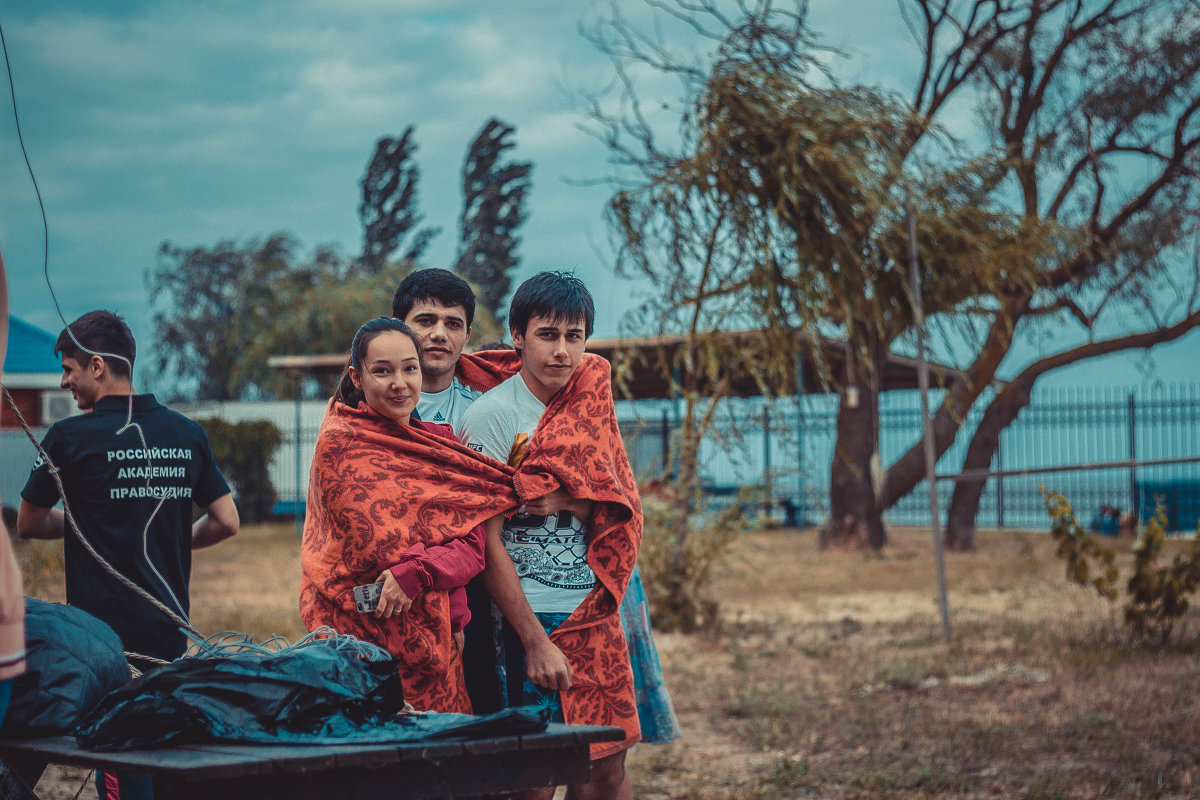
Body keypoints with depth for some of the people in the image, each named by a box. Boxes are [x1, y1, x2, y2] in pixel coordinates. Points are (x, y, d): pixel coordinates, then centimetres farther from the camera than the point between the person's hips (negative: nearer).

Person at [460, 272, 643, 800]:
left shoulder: (592, 395, 7)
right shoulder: (490, 415, -9)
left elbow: (624, 505, 2)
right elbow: (487, 543, -11)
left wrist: (564, 498, -16)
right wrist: (535, 642, -15)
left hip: (596, 612, 5)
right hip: (530, 616, -5)